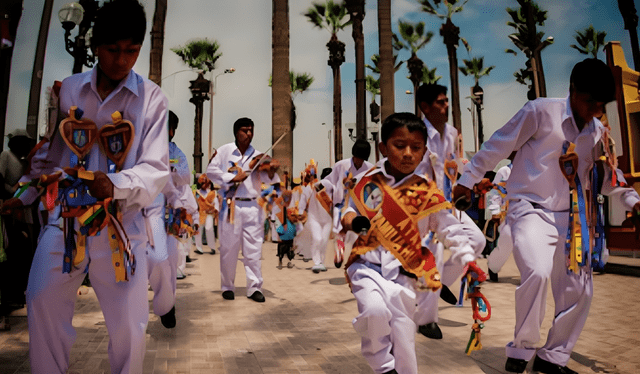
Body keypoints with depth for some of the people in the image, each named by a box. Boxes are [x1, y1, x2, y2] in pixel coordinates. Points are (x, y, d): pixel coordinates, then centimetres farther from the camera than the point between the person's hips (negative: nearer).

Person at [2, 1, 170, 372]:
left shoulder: (151, 98, -4)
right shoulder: (69, 89, 5)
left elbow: (157, 169, -10)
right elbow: (49, 153, 16)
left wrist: (116, 184, -27)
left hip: (122, 220, -2)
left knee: (130, 324, 1)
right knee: (43, 304, 2)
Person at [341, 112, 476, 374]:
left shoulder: (427, 193, -4)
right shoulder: (368, 181, 0)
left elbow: (451, 230, 0)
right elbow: (351, 210, 12)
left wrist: (469, 261, -11)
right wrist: (352, 221, -11)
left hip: (403, 270, 0)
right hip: (367, 264, 0)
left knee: (403, 331, 4)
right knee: (374, 310, -24)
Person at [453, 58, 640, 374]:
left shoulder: (598, 133, 12)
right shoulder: (541, 111, -8)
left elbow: (605, 174, 25)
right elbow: (498, 145, -4)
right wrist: (468, 180, -2)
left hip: (570, 217, 7)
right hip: (530, 210, -7)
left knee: (579, 291, 7)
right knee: (537, 271, -30)